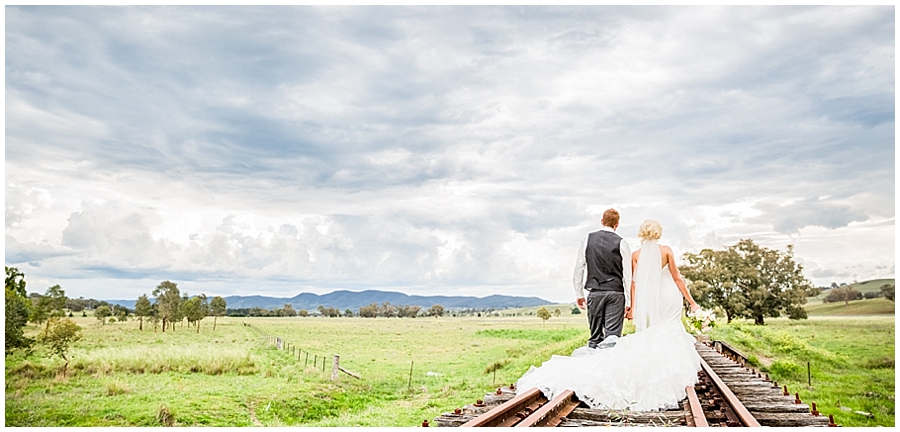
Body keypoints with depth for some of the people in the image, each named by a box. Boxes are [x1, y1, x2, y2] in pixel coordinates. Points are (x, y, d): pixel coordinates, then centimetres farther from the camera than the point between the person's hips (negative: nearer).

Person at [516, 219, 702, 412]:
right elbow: (677, 279, 3)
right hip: (668, 300, -2)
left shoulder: (636, 255, 4)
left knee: (648, 340, 6)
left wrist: (633, 307, -1)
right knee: (667, 340, -2)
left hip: (646, 302, 2)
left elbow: (635, 282, -2)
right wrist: (691, 301, 11)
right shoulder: (666, 250, 0)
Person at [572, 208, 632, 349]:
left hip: (594, 293, 2)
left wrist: (579, 294, 11)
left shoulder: (588, 239, 4)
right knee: (613, 336, -1)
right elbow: (627, 273, -4)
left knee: (595, 336, 8)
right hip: (616, 292, -2)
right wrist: (628, 300, 0)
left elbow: (579, 268, 4)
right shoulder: (621, 243, -1)